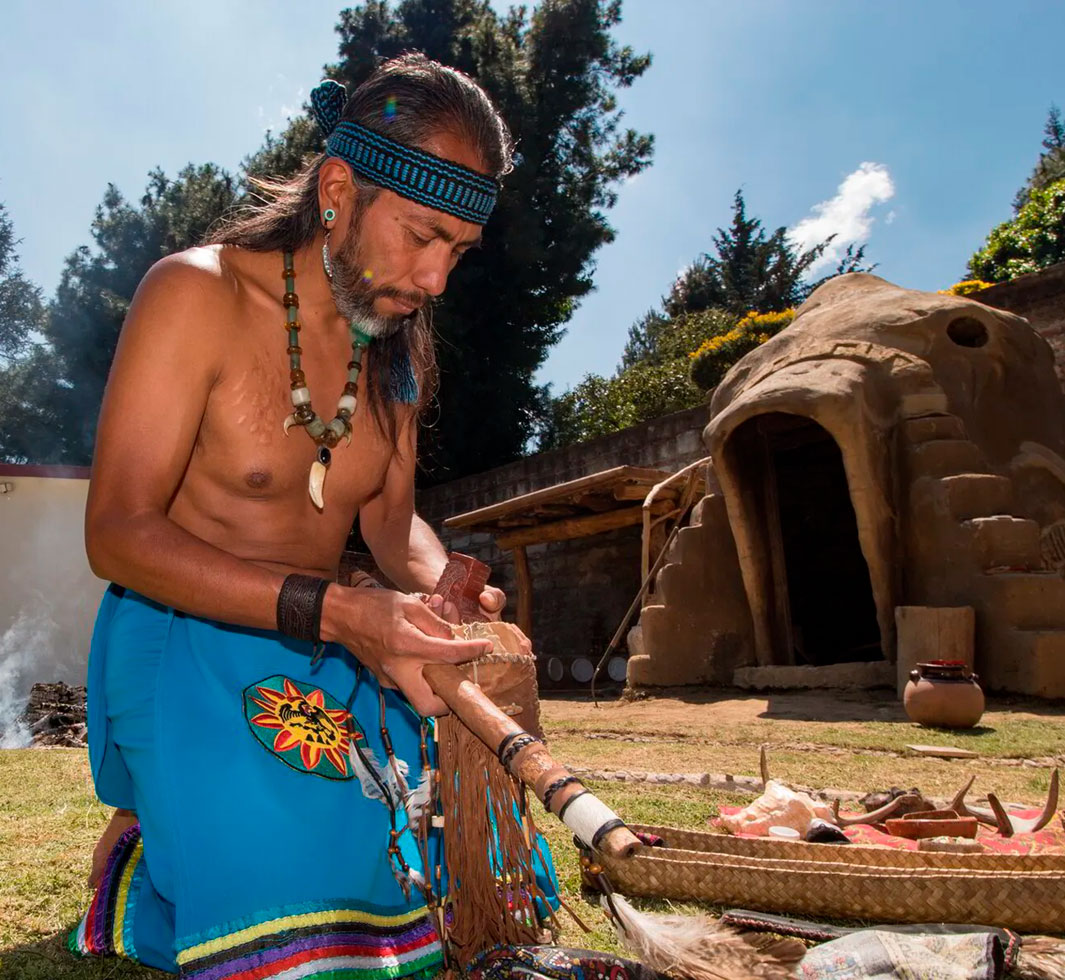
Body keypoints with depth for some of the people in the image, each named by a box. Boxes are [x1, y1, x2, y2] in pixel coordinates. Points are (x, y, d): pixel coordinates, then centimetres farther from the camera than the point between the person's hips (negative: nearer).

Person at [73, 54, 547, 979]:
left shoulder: (399, 345, 3)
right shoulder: (195, 295, -16)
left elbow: (391, 519, 8)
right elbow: (118, 534, -20)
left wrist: (444, 585, -17)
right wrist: (333, 609, -32)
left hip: (326, 646, 6)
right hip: (184, 637, -6)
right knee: (274, 849, -26)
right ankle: (141, 840, 9)